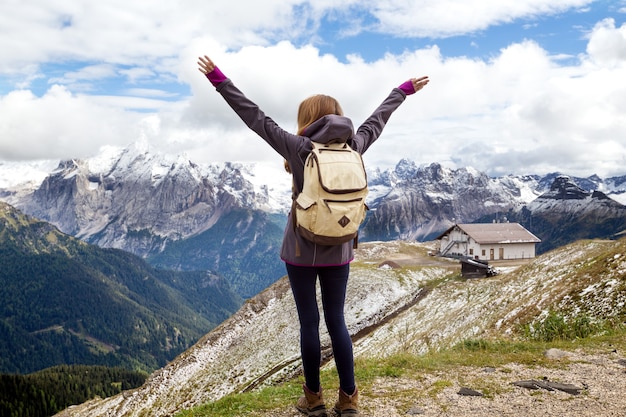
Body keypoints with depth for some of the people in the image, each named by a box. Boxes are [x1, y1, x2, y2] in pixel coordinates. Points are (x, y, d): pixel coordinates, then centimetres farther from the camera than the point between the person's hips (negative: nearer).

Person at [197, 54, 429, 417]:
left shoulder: (298, 148, -12)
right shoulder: (354, 146, -2)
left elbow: (255, 118, -9)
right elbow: (377, 121, 13)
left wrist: (218, 79, -3)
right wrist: (405, 90, 30)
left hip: (302, 251, -3)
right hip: (339, 251, 3)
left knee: (310, 323, 7)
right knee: (336, 320, 13)